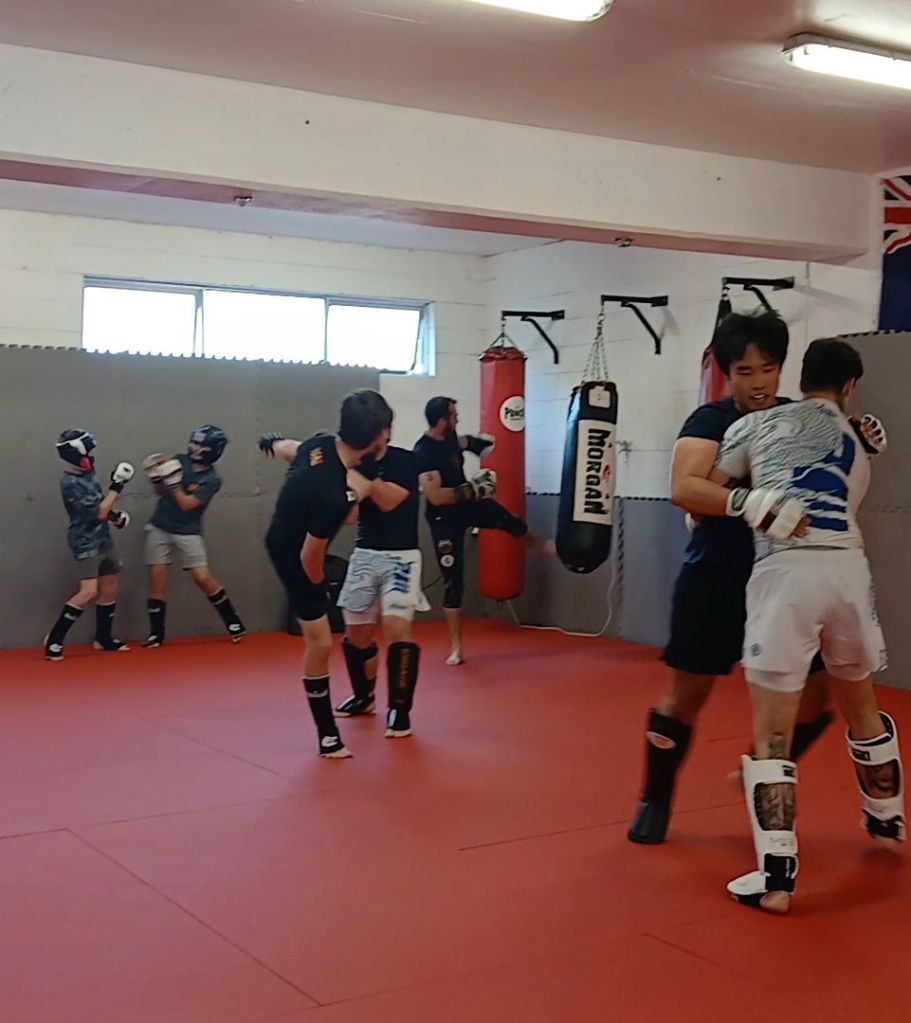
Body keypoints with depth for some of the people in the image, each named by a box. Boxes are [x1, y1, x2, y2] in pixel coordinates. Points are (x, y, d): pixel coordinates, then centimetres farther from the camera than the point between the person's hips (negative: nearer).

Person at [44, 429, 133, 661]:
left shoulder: (86, 472, 4)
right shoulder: (70, 483, -23)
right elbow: (97, 513, -24)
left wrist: (114, 515, 6)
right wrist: (116, 486, -21)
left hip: (103, 538, 9)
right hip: (86, 542, -9)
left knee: (109, 587, 14)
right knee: (89, 592, -17)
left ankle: (103, 637, 27)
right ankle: (54, 640, -10)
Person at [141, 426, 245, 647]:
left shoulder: (212, 479, -12)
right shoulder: (179, 461, 0)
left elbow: (187, 504, -20)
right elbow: (161, 491, 8)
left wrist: (172, 480, -25)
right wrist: (157, 476, -10)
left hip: (188, 532, -4)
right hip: (159, 528, 4)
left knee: (203, 578, -12)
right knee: (157, 578, 0)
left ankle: (233, 623, 3)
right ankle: (156, 633, 10)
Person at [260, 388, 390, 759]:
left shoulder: (321, 443, -23)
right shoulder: (334, 496, -45)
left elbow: (288, 448, 2)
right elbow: (310, 558, -32)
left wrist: (273, 444, 27)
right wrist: (318, 584, -9)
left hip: (285, 536, 8)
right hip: (294, 557, -8)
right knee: (320, 643, -3)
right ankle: (327, 735, 11)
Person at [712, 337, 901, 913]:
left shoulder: (758, 425, 13)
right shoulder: (859, 449, 26)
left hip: (785, 572, -4)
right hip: (848, 568, 5)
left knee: (771, 736, 2)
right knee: (863, 710, 29)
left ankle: (777, 877, -2)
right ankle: (888, 822, 49)